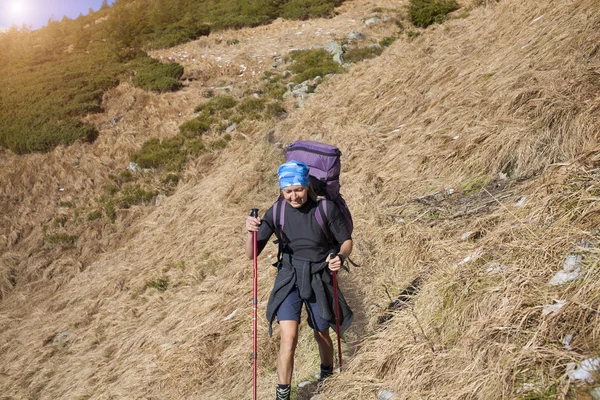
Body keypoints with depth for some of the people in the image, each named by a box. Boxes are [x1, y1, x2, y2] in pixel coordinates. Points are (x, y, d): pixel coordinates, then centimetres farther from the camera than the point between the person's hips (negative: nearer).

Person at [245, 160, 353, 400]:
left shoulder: (326, 209, -16)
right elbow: (251, 254, -12)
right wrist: (251, 233, -34)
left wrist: (340, 257, -27)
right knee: (289, 338, -16)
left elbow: (347, 241, -4)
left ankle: (327, 376, 49)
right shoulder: (276, 212, -12)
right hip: (289, 280, 0)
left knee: (322, 335, 18)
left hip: (319, 281, 0)